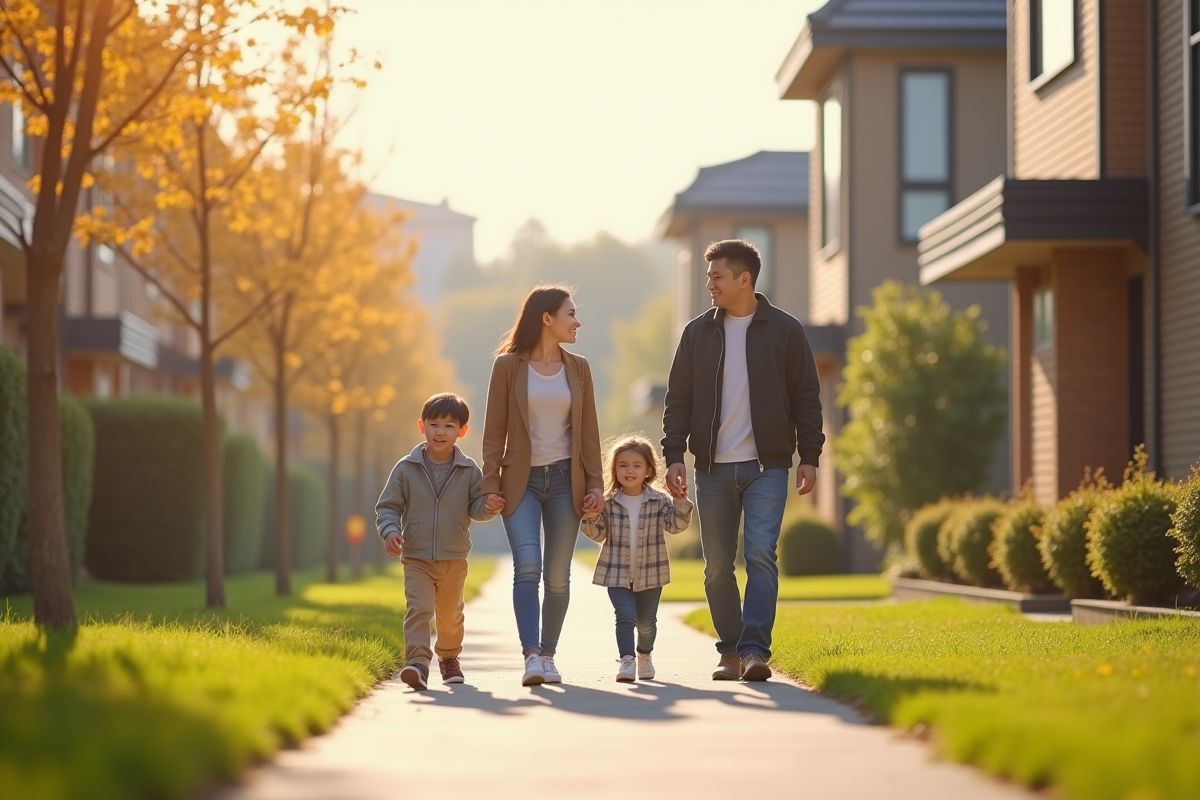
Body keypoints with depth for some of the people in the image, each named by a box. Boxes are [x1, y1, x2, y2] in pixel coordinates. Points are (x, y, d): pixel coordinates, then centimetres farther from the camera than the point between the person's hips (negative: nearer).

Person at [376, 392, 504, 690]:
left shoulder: (469, 471, -1)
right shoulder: (406, 468, -3)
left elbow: (475, 507, 0)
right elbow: (388, 506, -1)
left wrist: (488, 507, -23)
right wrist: (390, 530, -19)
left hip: (454, 560, 2)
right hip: (416, 558, -2)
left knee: (450, 615, 17)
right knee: (418, 609, -18)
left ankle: (449, 657, 40)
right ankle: (418, 662, -25)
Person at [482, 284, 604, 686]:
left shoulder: (578, 368, 9)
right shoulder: (508, 365, -1)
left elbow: (589, 431, 10)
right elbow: (494, 431, 0)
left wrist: (595, 484, 2)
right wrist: (490, 484, -6)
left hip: (565, 479, 3)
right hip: (522, 480, -3)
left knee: (557, 575, 3)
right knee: (527, 566, -18)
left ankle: (547, 656, 14)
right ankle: (531, 656, -23)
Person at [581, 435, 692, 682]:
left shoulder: (659, 502, -5)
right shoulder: (608, 503, -5)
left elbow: (676, 524, -14)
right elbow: (598, 534, 0)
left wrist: (680, 500, -27)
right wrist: (591, 519, -19)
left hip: (650, 574, 1)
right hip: (617, 574, -1)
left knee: (646, 621, 13)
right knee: (625, 615, -17)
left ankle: (645, 655, 38)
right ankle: (626, 660, -14)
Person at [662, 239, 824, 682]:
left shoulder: (784, 330, 2)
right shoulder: (697, 333, 8)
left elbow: (806, 398, 4)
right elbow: (678, 399, 9)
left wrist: (809, 456, -2)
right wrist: (674, 455, -1)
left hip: (766, 466, -3)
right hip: (713, 467, 3)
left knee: (761, 555, -14)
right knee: (717, 566, 5)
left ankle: (755, 650, -15)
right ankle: (730, 652, 16)